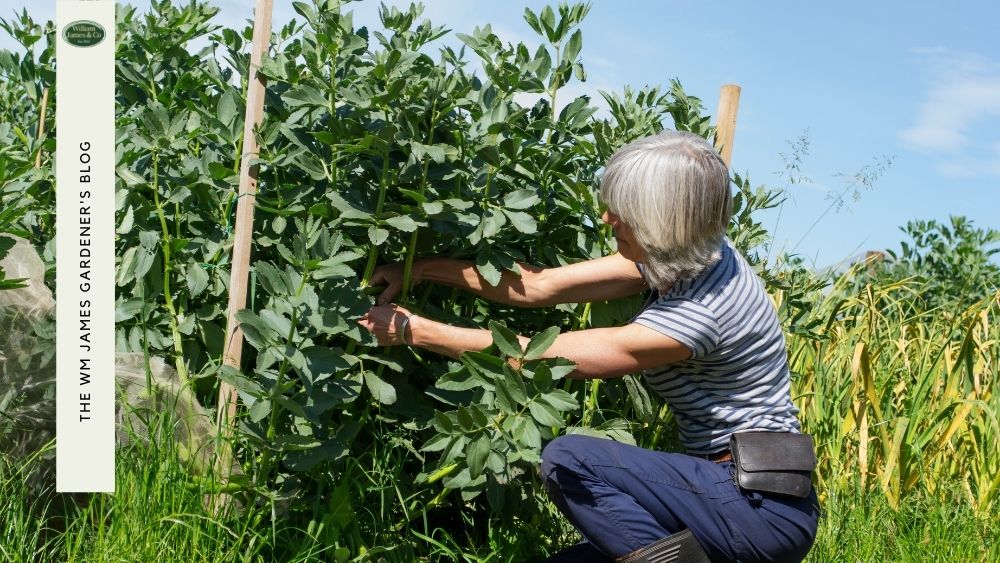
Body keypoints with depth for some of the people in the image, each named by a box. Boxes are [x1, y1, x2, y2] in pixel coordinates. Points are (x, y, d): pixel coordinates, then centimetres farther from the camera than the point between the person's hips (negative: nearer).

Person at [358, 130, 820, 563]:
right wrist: (421, 270, -1)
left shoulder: (695, 314, -26)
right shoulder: (685, 257, -1)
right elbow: (542, 286, 1)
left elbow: (540, 357, -21)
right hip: (737, 487, 9)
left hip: (765, 508, -9)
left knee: (567, 460, -21)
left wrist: (413, 330, -15)